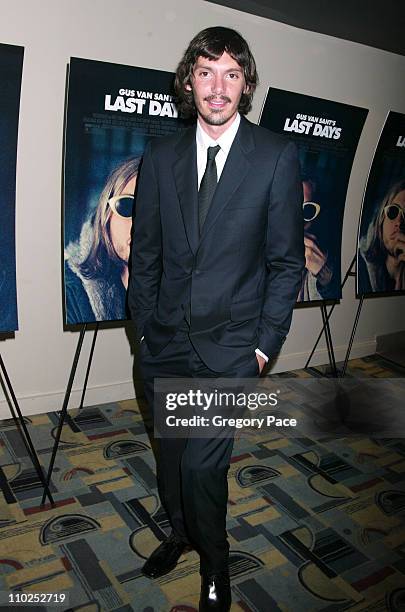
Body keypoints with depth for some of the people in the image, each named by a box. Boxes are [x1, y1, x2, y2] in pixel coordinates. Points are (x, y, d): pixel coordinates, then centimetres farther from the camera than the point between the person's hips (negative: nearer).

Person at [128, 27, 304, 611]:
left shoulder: (277, 155, -5)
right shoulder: (160, 156, 4)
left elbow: (287, 260, -4)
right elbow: (144, 251, 8)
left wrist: (266, 343, -6)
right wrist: (144, 326, 5)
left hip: (231, 344, -3)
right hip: (166, 342, 4)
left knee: (202, 462, -4)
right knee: (171, 452, 17)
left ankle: (215, 561, 27)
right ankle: (181, 532, 46)